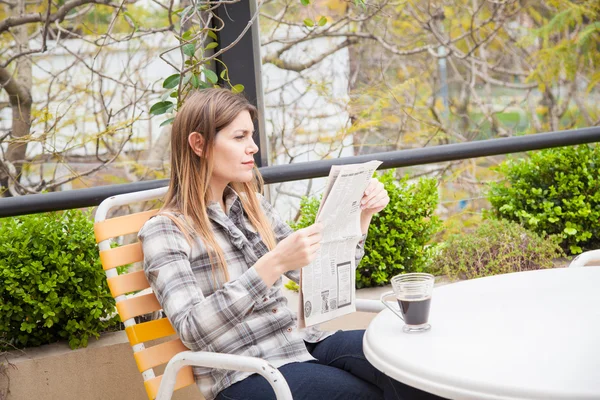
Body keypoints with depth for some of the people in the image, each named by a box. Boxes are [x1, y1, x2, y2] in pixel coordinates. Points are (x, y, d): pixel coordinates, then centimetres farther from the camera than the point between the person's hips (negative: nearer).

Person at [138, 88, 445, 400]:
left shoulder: (252, 206, 13)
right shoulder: (164, 231, -7)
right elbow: (192, 329, -22)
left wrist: (362, 215, 3)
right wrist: (274, 264, -31)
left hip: (300, 343, 6)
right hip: (243, 375, -6)